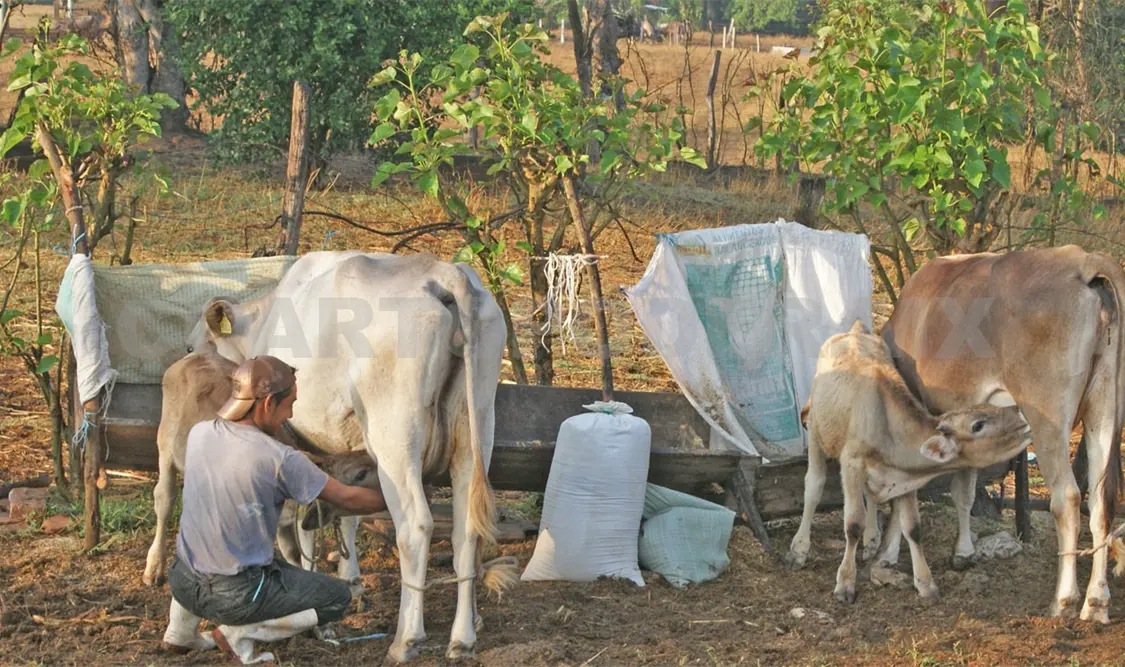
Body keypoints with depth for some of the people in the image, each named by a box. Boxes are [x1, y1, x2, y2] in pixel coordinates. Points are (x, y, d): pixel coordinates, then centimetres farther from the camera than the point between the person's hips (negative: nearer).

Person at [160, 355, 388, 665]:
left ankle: (180, 631, 30)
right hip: (236, 595, -6)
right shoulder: (281, 461, -19)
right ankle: (240, 632, -1)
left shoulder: (199, 433, -3)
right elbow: (349, 499, -6)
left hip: (182, 583, 6)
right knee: (338, 597, 9)